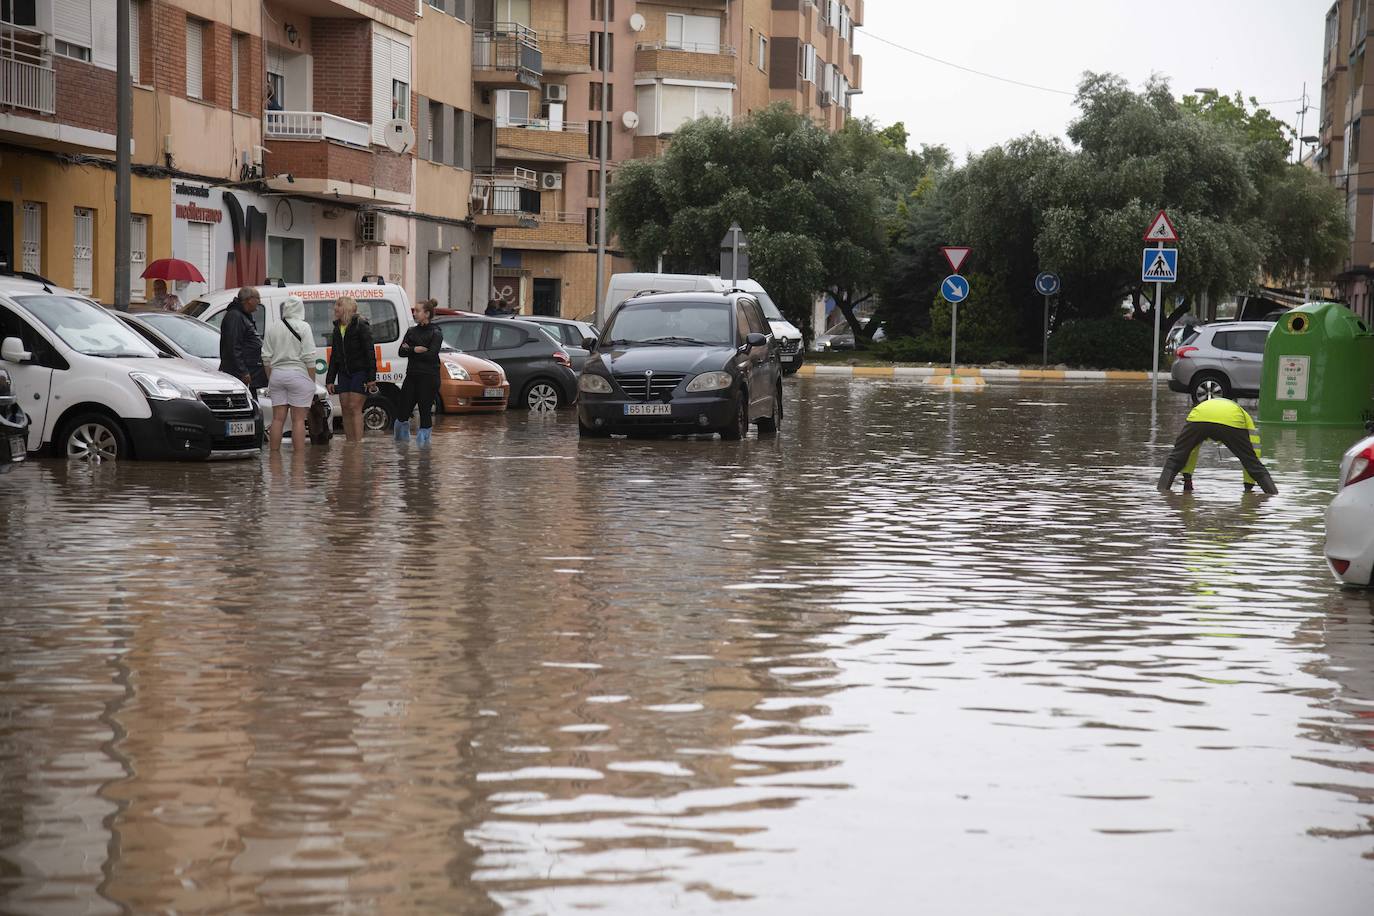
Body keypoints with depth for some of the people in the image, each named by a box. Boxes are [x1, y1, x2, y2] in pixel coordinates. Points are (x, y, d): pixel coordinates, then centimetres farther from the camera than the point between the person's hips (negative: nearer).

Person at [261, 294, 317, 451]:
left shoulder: (273, 329, 7)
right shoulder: (303, 327, -6)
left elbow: (267, 358, 9)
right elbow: (309, 358, -9)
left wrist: (270, 380, 17)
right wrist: (312, 382, -3)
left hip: (277, 374, 4)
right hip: (298, 374, -4)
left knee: (278, 418, 9)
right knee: (298, 419, -2)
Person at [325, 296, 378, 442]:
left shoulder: (361, 326, -10)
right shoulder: (337, 328, 12)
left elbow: (370, 353, -13)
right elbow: (334, 355, 17)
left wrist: (371, 377, -18)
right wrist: (330, 379, 12)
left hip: (360, 372, -7)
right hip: (344, 373, 7)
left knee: (355, 408, -12)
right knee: (345, 408, 3)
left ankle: (358, 443, -11)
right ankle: (349, 444, 7)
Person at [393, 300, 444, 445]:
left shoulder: (435, 333, -2)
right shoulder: (411, 332, 15)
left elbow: (431, 354, -15)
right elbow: (402, 351, 4)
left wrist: (410, 350, -8)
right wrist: (416, 350, -13)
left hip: (429, 378, -5)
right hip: (412, 376, 5)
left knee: (425, 411, -4)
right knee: (402, 412, 3)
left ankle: (423, 439, 5)